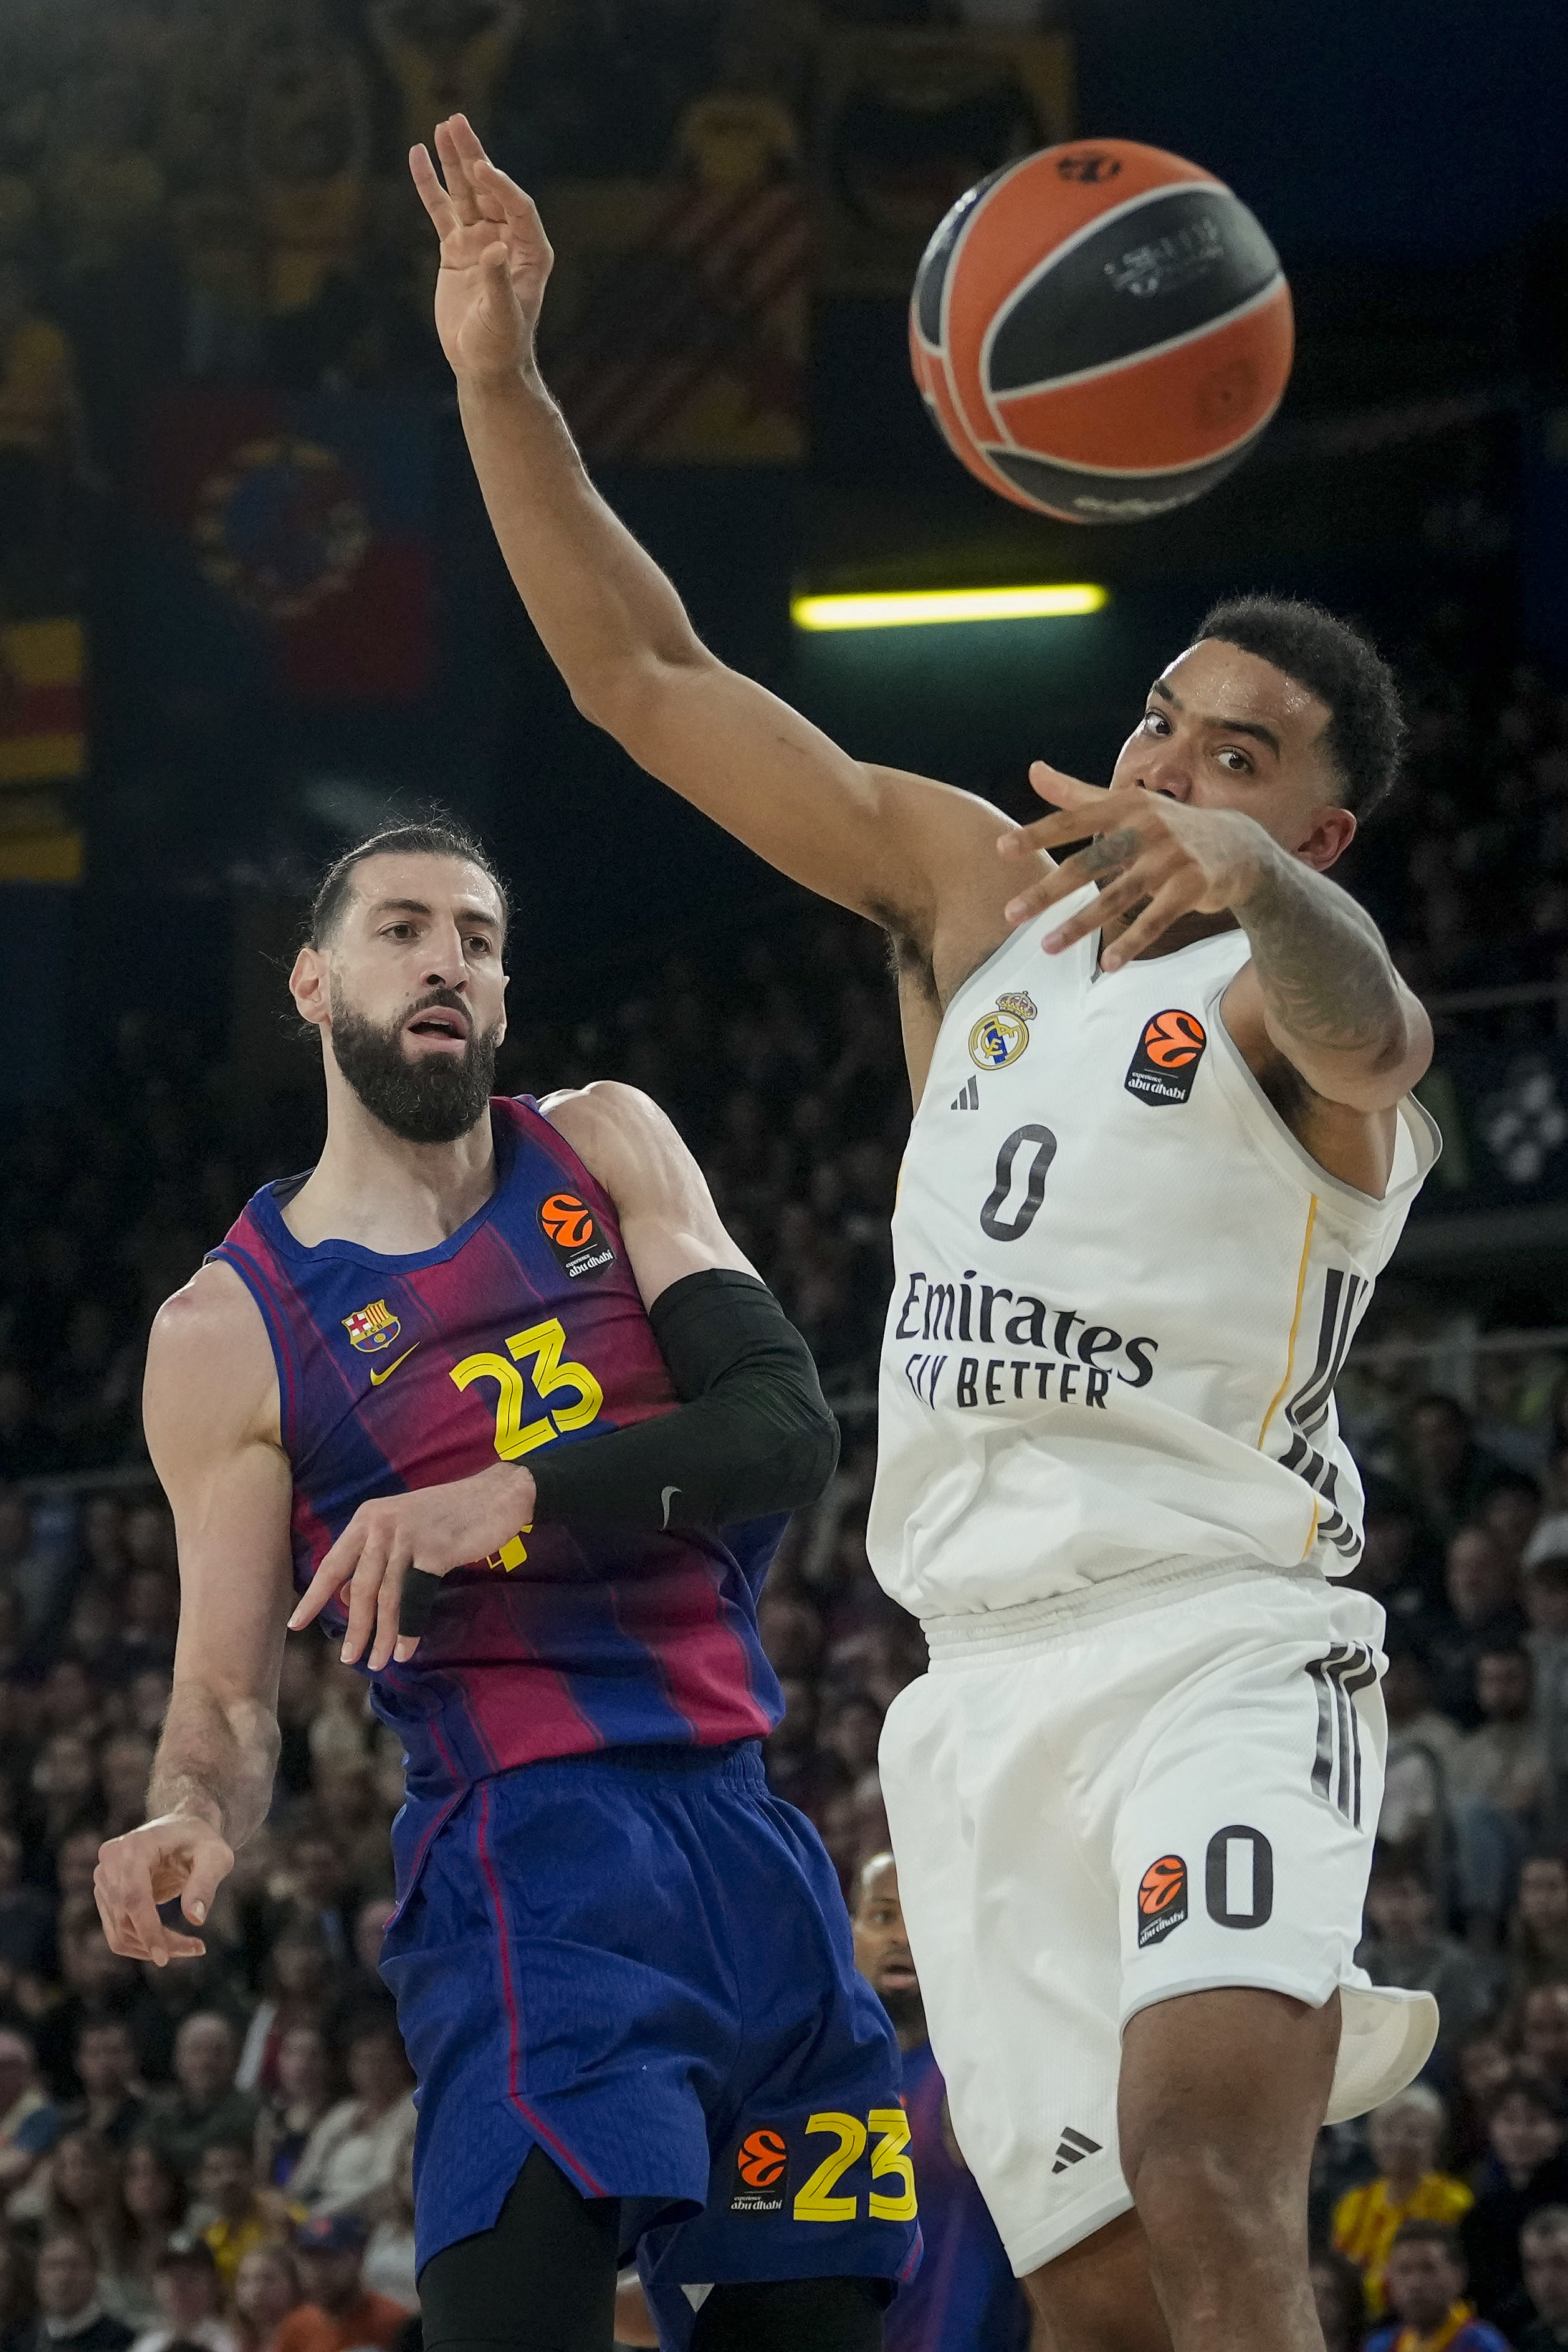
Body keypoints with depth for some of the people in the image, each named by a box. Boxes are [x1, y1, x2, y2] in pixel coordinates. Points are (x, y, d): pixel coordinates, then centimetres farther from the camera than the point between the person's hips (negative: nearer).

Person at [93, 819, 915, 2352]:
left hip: (752, 1837, 5)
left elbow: (788, 1427, -3)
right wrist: (190, 1816, -23)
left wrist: (510, 1497, -18)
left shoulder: (608, 1154, 11)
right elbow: (226, 1701, 1)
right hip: (527, 1863, -5)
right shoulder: (228, 1331, 2)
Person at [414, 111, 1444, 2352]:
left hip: (1220, 1645, -6)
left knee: (1204, 2170, -28)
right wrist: (500, 384, 5)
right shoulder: (968, 882, 17)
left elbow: (1349, 1017, -28)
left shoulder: (1303, 978, -2)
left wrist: (1241, 871, -50)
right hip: (985, 1680, 6)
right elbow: (651, 682, 15)